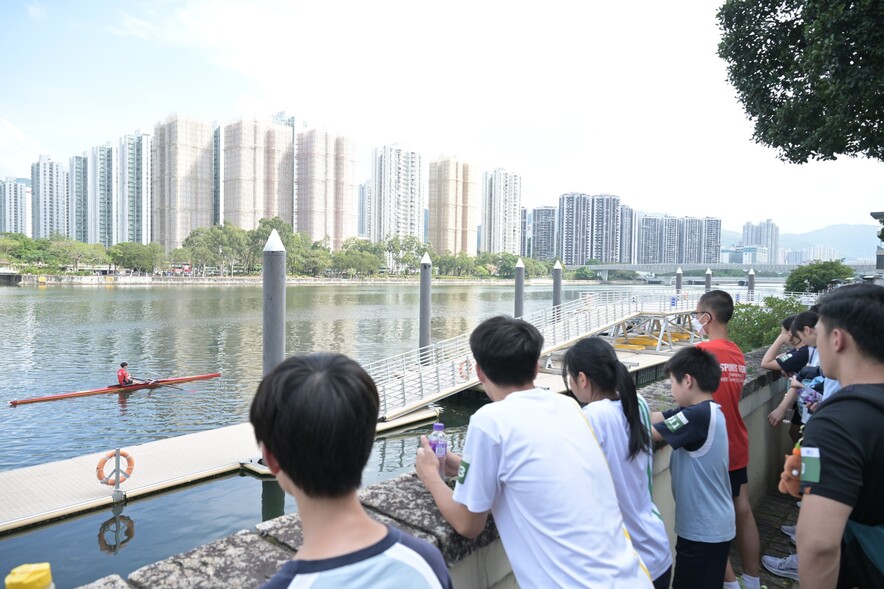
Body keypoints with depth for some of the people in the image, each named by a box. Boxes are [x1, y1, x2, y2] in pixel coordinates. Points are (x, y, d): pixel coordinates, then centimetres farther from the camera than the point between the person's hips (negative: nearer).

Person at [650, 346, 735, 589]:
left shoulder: (698, 415, -25)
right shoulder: (707, 410, 4)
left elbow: (650, 432, -21)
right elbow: (657, 418, 3)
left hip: (703, 529, -9)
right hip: (714, 524, 9)